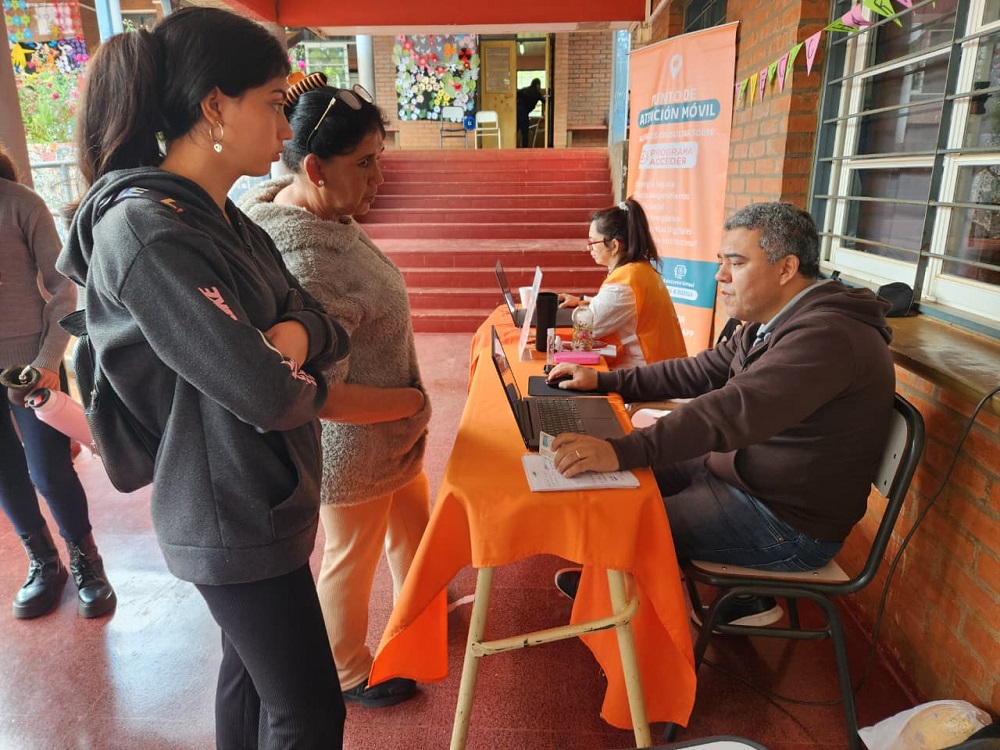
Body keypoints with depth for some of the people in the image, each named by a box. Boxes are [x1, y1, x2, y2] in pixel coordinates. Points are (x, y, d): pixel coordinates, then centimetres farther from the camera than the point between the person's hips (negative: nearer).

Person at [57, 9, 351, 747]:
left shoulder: (223, 220, 5)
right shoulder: (145, 231, -24)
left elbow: (320, 317, 5)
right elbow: (264, 393, -29)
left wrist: (293, 335, -18)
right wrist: (305, 386, -7)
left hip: (261, 497, 9)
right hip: (235, 519, -9)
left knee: (252, 673, 26)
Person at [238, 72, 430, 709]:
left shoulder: (319, 210, -3)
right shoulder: (305, 262, -33)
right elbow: (321, 396, -31)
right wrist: (414, 402, -20)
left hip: (391, 437, 9)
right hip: (355, 447, -9)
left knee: (414, 523, 29)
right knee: (353, 559, 15)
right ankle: (350, 675, 43)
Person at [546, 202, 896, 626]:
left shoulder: (826, 336, -28)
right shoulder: (773, 324, 6)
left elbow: (734, 411, -40)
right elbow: (701, 372, 8)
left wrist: (621, 452, -47)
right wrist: (603, 380, 0)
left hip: (788, 527, -10)